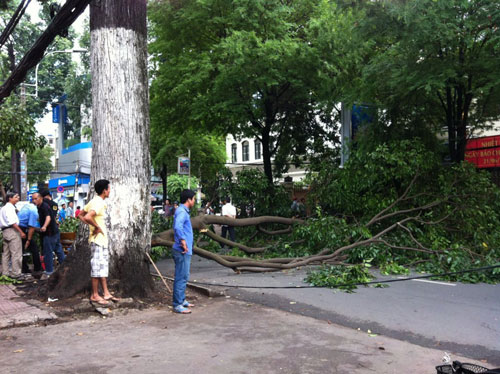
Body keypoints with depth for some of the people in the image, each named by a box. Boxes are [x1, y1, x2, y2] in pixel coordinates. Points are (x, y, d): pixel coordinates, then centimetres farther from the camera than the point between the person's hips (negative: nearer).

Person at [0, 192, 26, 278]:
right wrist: (21, 232, -20)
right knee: (16, 253, -7)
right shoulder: (9, 207, -11)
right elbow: (12, 222, -19)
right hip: (12, 230, -10)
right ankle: (16, 273, -7)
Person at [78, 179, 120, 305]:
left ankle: (106, 293, 20)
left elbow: (80, 215, 17)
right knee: (97, 267, -2)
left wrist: (93, 226, 10)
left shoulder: (95, 201, 12)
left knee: (103, 266, 13)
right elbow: (87, 217, -34)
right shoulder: (99, 203, -18)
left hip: (102, 239, 10)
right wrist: (97, 227, -19)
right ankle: (95, 295, 6)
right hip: (98, 239, -10)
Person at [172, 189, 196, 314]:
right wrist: (183, 242, -29)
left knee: (183, 277, 18)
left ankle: (182, 300, 28)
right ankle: (177, 305, -1)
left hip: (186, 251, 10)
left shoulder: (183, 211, 16)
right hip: (182, 251, -10)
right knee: (181, 277, -6)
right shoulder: (182, 212, -17)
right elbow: (178, 226, -35)